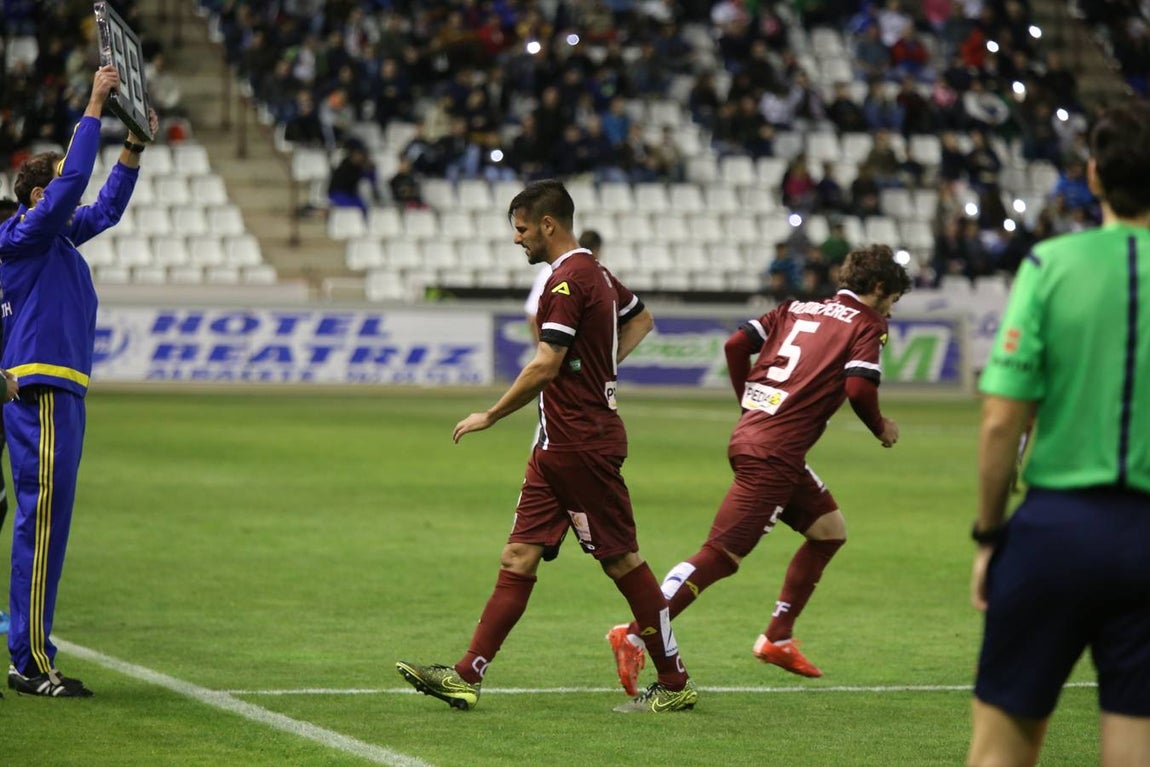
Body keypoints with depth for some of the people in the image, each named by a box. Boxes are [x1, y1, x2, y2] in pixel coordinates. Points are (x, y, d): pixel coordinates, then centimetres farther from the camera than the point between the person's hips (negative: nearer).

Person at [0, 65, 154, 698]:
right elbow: (73, 180, -17)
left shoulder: (59, 237, 18)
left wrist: (135, 147, 21)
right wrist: (95, 104, -12)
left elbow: (106, 206, 30)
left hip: (60, 390, 10)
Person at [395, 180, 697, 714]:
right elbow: (641, 320, 33)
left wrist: (490, 416, -11)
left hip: (582, 444, -10)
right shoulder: (594, 272, 15)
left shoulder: (568, 280, -16)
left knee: (622, 561, -3)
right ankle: (467, 676, 2)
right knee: (519, 556, 5)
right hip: (559, 445, 10)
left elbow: (545, 366, -21)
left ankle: (675, 684, 5)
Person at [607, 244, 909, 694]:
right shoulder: (866, 325, 1)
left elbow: (736, 344, 11)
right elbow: (858, 388, -14)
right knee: (721, 556, -11)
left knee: (829, 531, 21)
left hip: (751, 433, 9)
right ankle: (634, 636, -16)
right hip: (774, 454, -9)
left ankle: (777, 639, 22)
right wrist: (881, 428, 4)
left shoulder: (797, 309, 20)